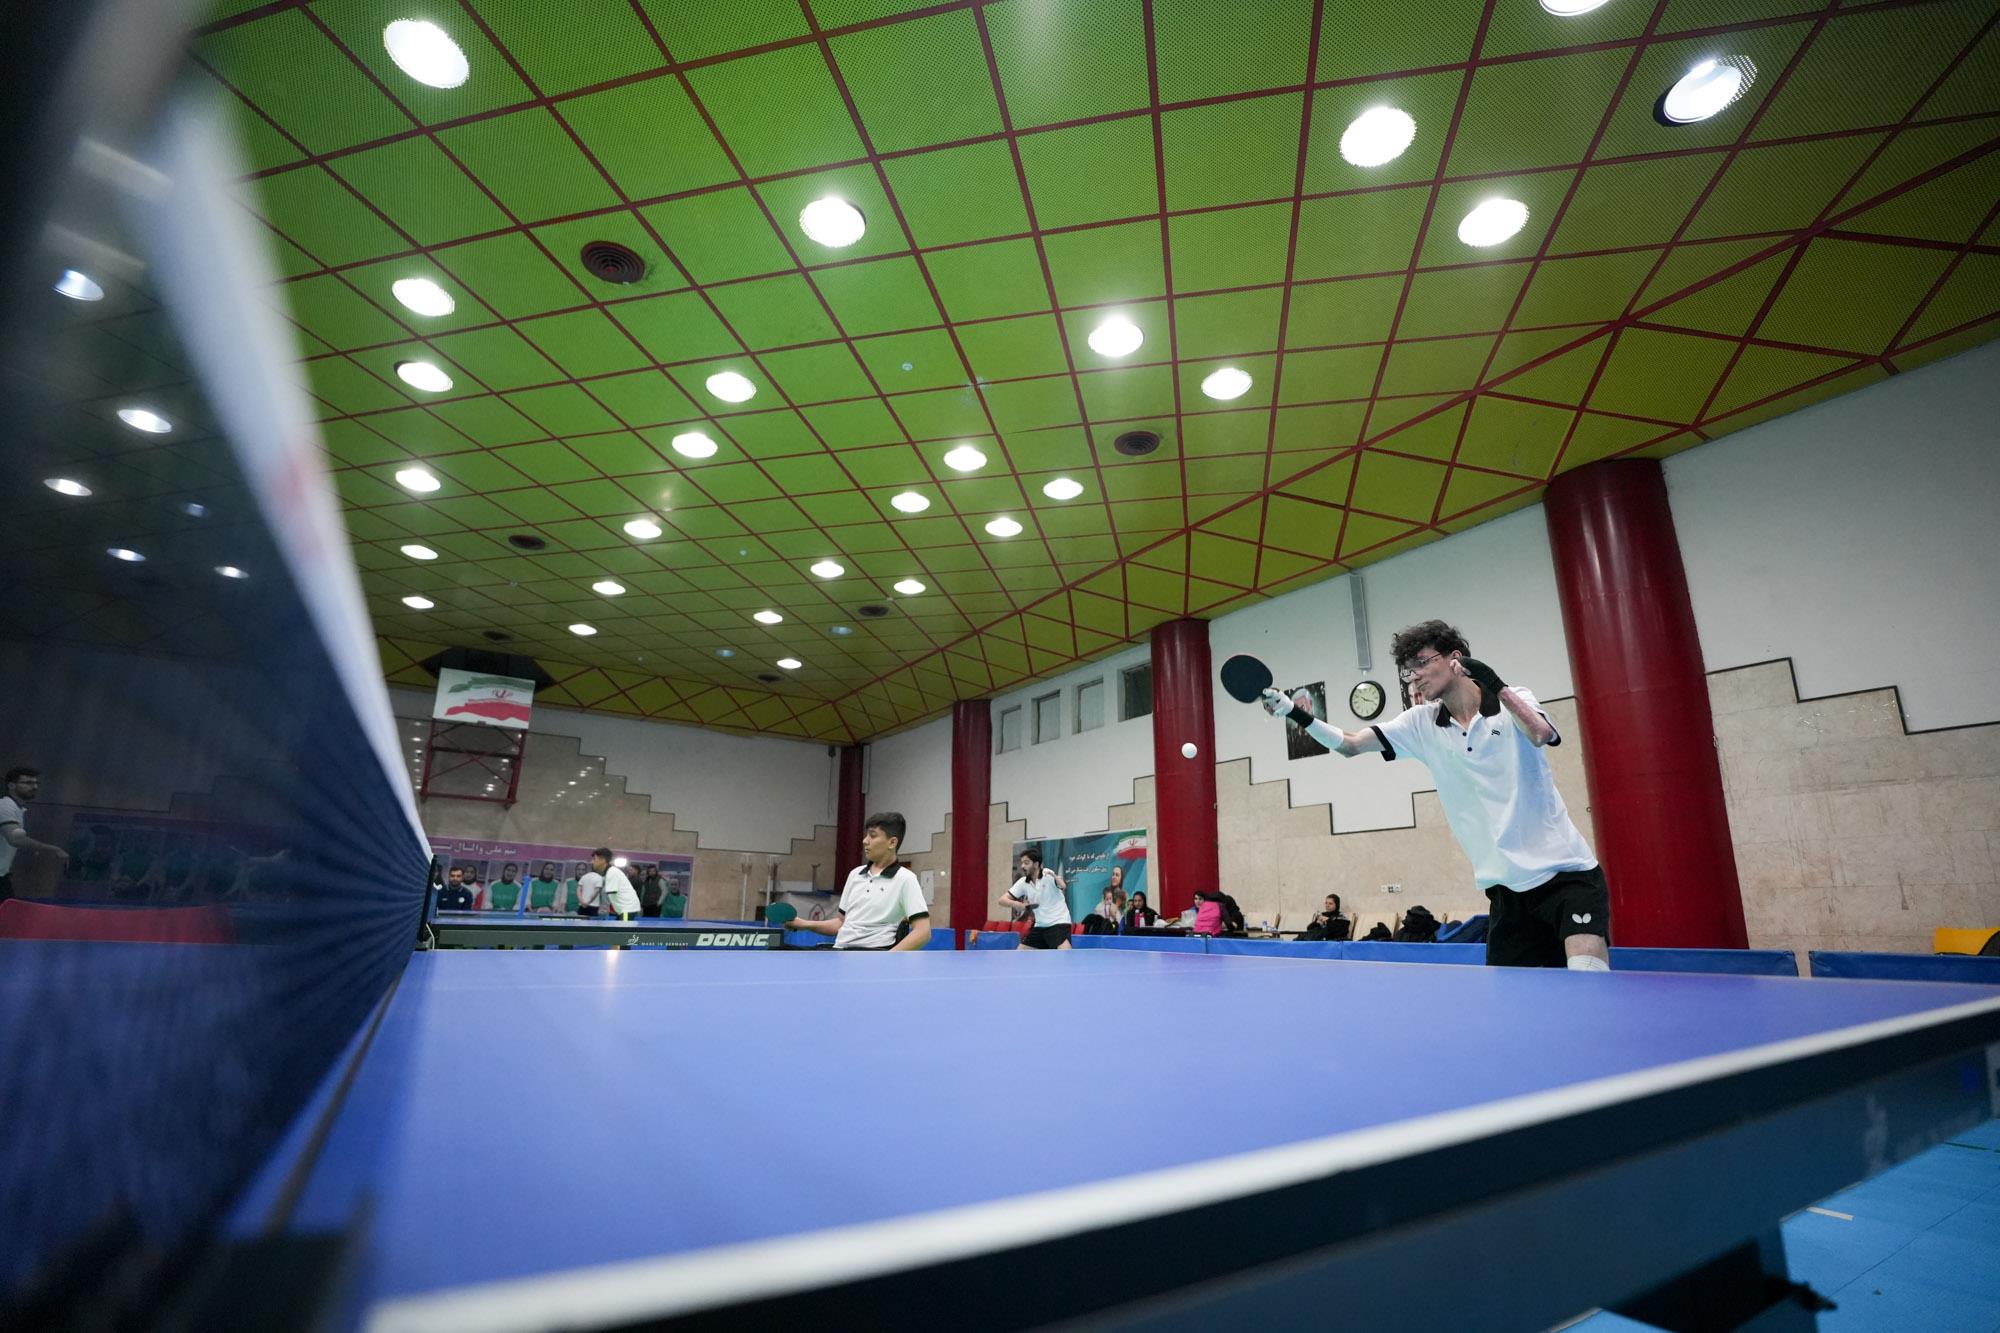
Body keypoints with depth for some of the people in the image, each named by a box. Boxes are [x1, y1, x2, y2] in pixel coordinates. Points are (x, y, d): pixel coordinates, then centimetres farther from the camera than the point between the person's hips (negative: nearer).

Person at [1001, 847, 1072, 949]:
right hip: (1040, 926, 7)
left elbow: (1063, 887, -34)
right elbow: (1003, 899, 3)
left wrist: (1055, 877, -55)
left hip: (1058, 923, -7)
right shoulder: (1023, 882, 2)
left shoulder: (1048, 875, -14)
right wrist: (1015, 904, -18)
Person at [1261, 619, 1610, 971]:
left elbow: (1541, 734, -25)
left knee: (1588, 978, -21)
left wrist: (1496, 684, -29)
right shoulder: (1422, 724, 3)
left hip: (1565, 872, -3)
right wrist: (1299, 716, -18)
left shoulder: (1514, 701, -3)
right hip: (1507, 886, 4)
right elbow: (1349, 744, -4)